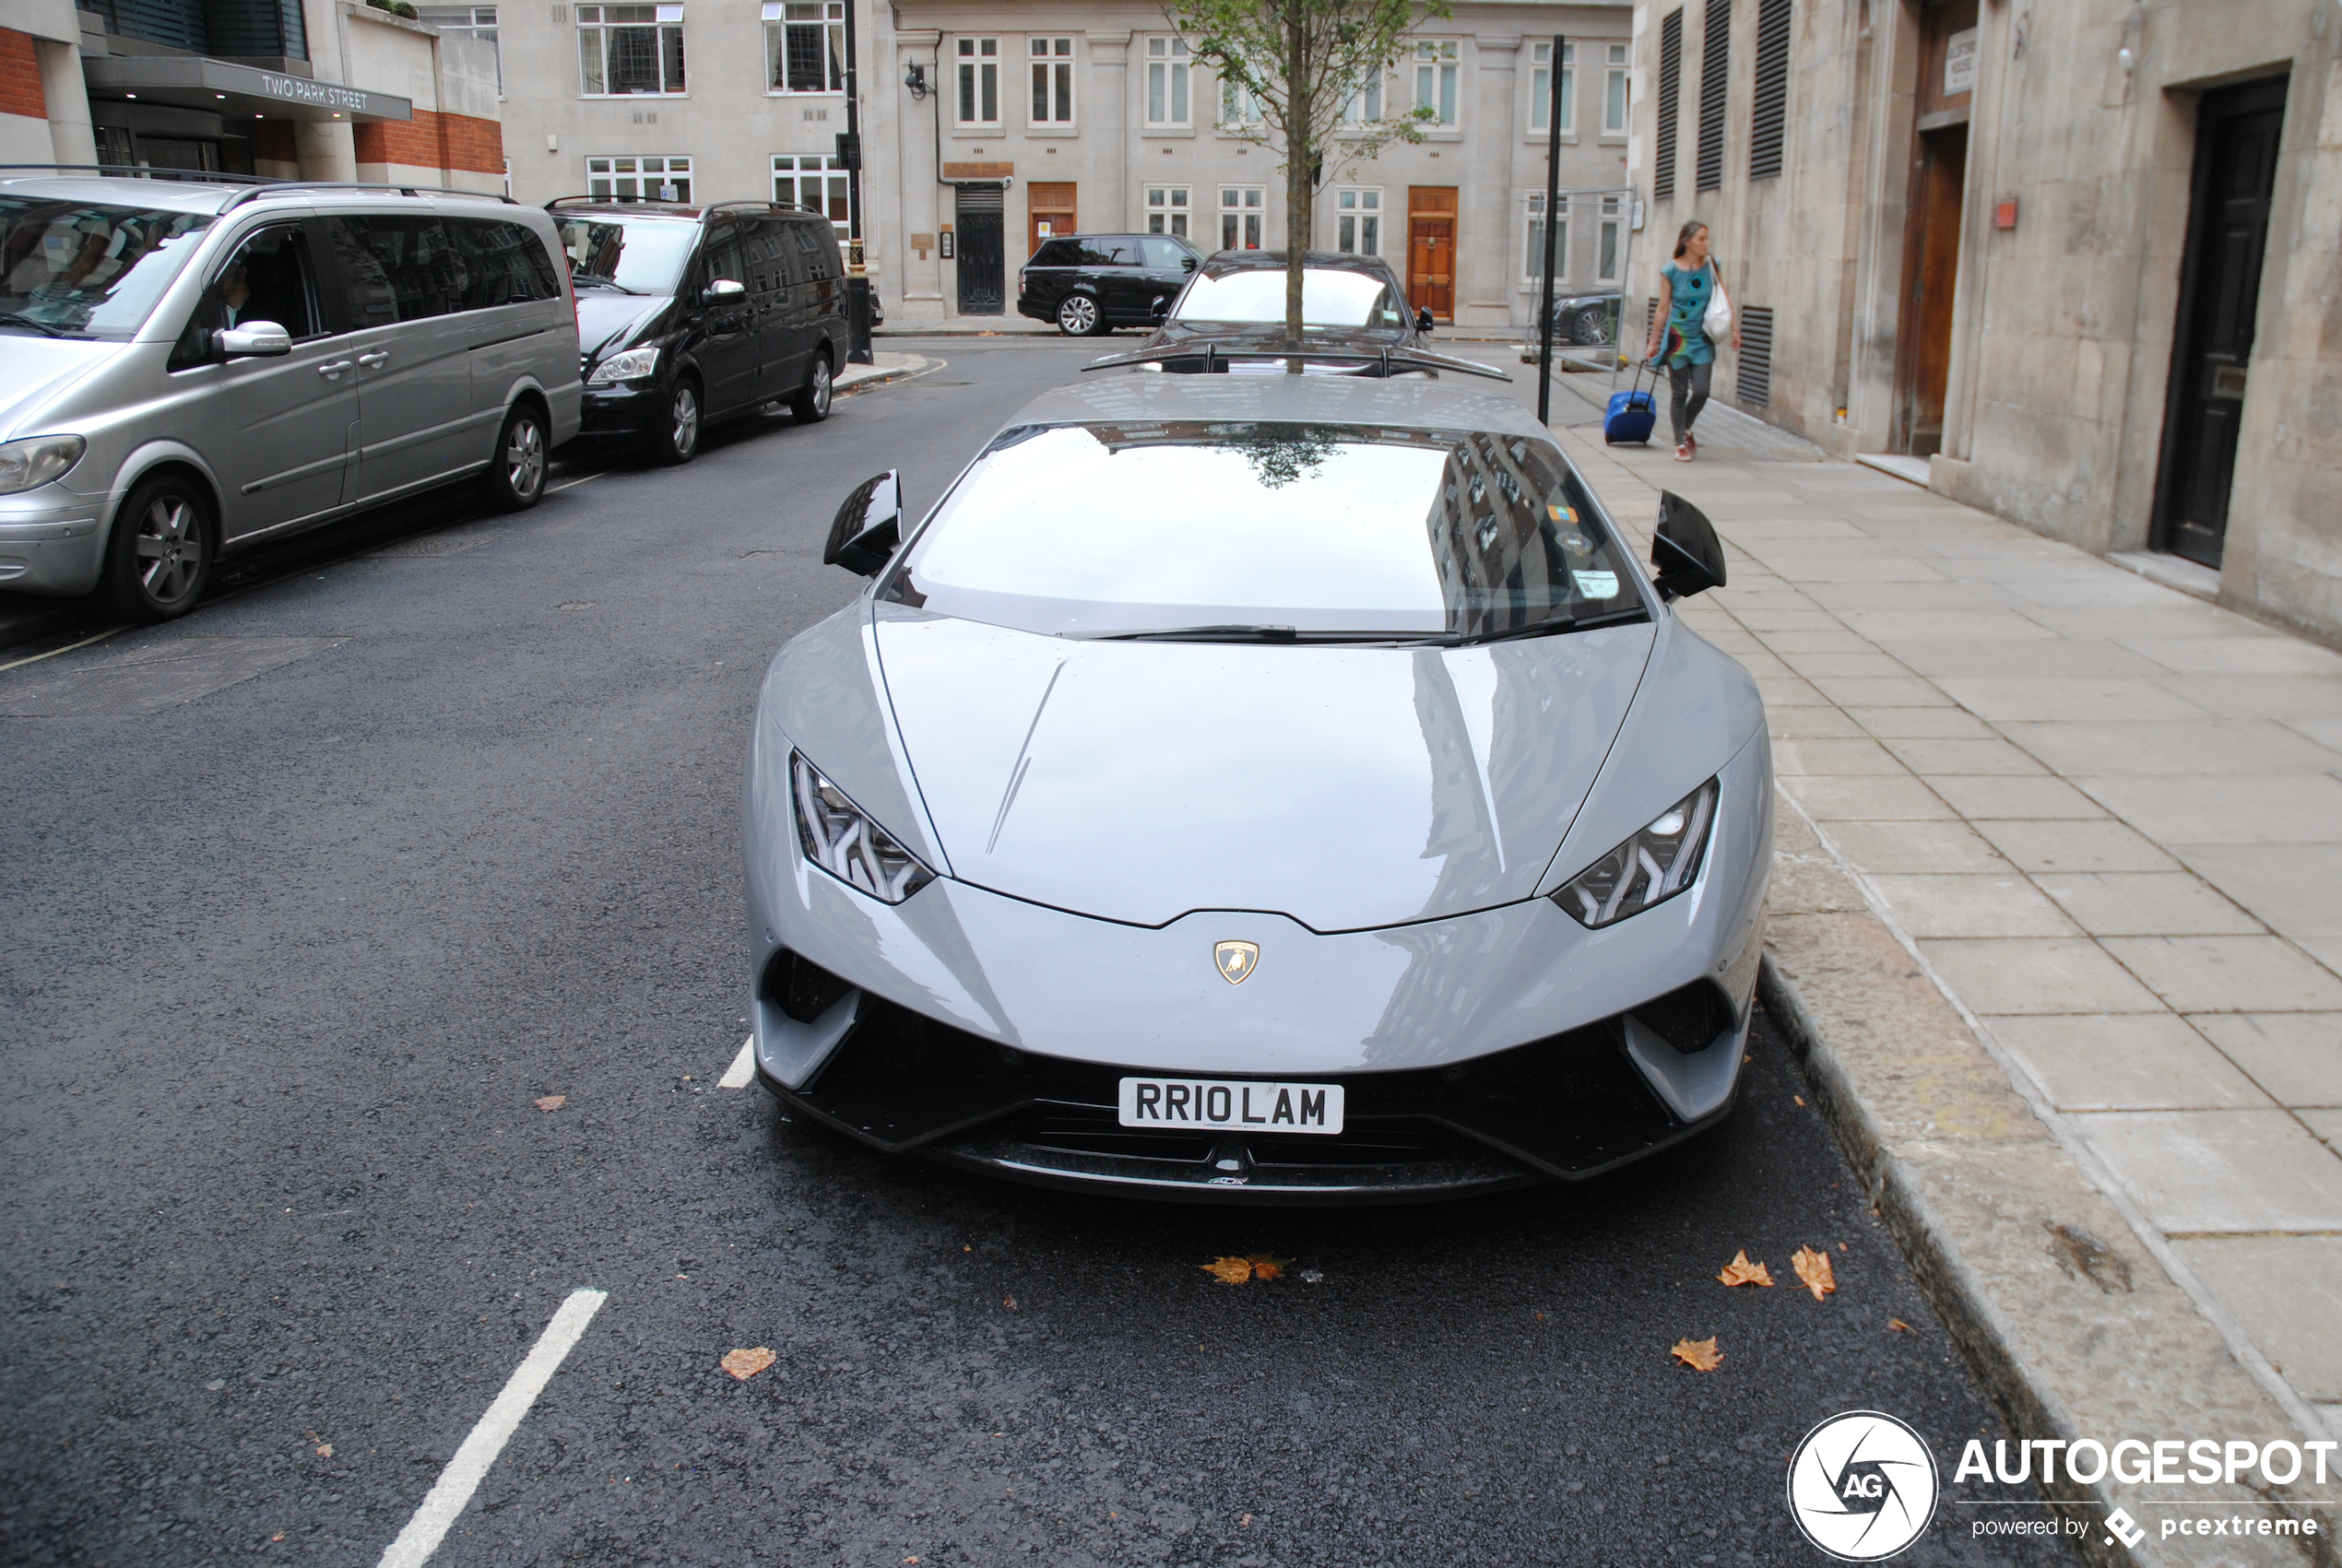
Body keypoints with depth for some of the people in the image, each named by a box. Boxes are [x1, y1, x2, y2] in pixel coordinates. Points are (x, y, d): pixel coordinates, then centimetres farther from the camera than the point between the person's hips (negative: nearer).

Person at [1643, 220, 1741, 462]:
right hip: (1677, 339, -2)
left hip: (1703, 340, 2)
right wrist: (1653, 342, 2)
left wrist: (1734, 329, 4)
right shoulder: (1670, 270, -5)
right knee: (1680, 393, 1)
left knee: (1701, 392, -6)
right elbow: (1663, 308, 0)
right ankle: (1680, 443, 14)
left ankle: (1686, 428, 23)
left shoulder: (1712, 267, 2)